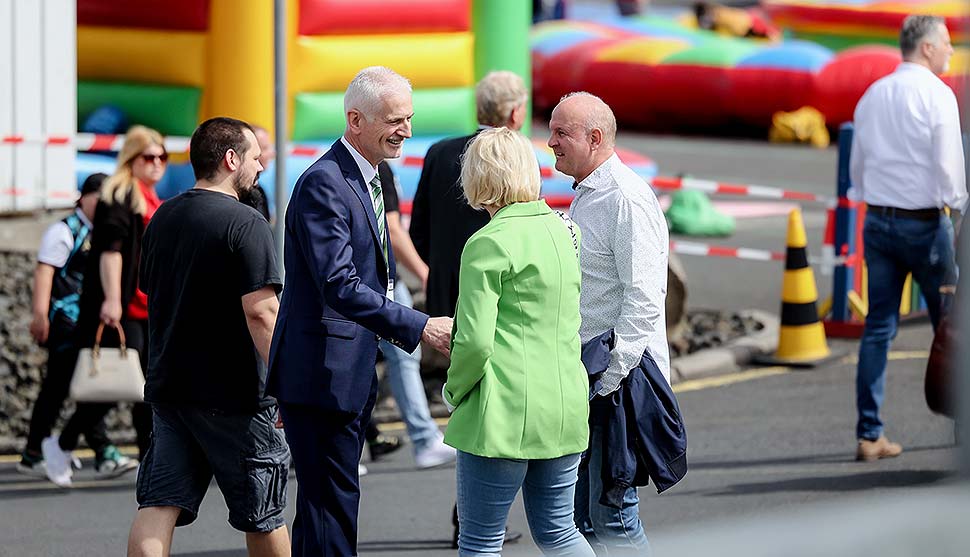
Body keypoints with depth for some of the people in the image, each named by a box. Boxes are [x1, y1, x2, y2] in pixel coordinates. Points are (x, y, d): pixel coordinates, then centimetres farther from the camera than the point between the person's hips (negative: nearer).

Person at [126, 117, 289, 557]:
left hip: (168, 385, 6)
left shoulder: (162, 219, 11)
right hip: (233, 393, -6)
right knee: (262, 513, 9)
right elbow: (260, 312, -20)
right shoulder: (245, 224, -13)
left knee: (159, 505, -1)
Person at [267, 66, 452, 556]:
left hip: (352, 375, 10)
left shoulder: (366, 180, 15)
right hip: (322, 373, -10)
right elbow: (339, 286, -25)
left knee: (330, 503, 13)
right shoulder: (324, 184, -17)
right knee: (332, 504, -10)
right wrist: (420, 328, -26)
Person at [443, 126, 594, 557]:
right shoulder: (564, 231, 8)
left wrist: (454, 389, -2)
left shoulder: (489, 243, -13)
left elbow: (475, 341, -16)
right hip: (565, 407, 7)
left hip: (504, 413, -7)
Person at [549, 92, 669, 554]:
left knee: (614, 519, -9)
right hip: (581, 377, 10)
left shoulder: (628, 199, -16)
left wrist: (610, 379, -23)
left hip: (618, 379, -10)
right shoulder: (585, 195, 17)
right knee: (575, 518, 13)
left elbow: (644, 299, -22)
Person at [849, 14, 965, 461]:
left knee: (878, 327, 3)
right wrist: (958, 207, -1)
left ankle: (869, 436, -1)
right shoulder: (936, 94, -9)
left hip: (876, 221, 6)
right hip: (924, 223, -6)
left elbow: (857, 167, 16)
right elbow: (948, 162, -14)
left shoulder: (872, 95, 11)